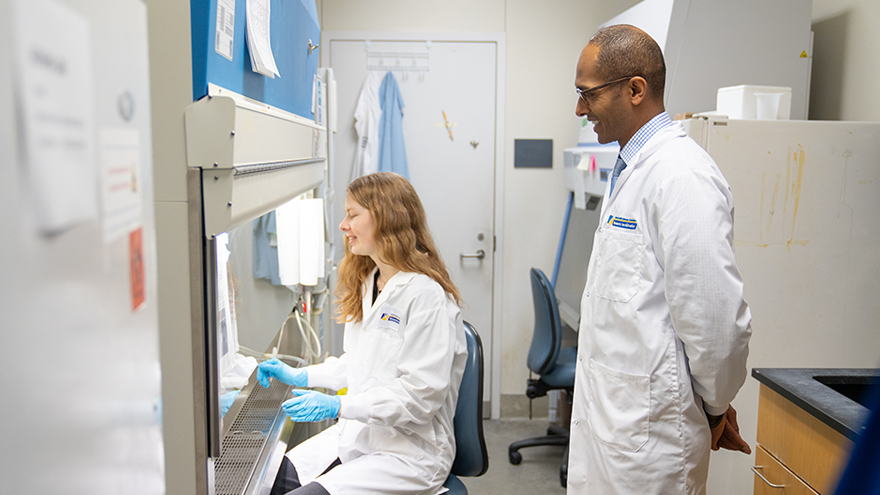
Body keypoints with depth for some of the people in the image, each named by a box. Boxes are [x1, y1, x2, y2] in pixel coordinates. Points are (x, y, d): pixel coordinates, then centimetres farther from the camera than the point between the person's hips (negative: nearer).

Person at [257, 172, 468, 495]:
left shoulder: (425, 295, -19)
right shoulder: (366, 284, 12)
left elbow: (421, 395, -21)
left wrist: (339, 406, -24)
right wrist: (300, 376, 12)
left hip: (409, 453, -8)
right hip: (357, 433, 8)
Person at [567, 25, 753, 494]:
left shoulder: (680, 174, -20)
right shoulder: (630, 169, 13)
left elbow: (717, 313, -22)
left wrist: (714, 407, -7)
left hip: (647, 427, -9)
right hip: (608, 411, 9)